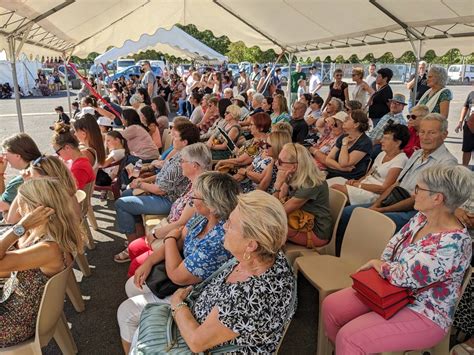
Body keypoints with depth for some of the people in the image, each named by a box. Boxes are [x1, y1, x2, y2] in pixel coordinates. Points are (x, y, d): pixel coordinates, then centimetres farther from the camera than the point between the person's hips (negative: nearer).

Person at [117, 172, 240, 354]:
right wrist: (149, 261, -9)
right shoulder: (203, 216, -11)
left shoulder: (217, 241, -38)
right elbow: (179, 240, 1)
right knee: (132, 285, 20)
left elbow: (176, 275, -28)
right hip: (182, 275, 8)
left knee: (126, 311, 1)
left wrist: (170, 238, -14)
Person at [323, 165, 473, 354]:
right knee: (331, 306, -1)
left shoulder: (453, 242, -28)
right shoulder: (421, 218, -2)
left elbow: (405, 277, -28)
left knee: (349, 337, -22)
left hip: (424, 314, -8)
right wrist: (381, 266, -8)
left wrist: (377, 264, -10)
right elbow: (394, 244, 10)